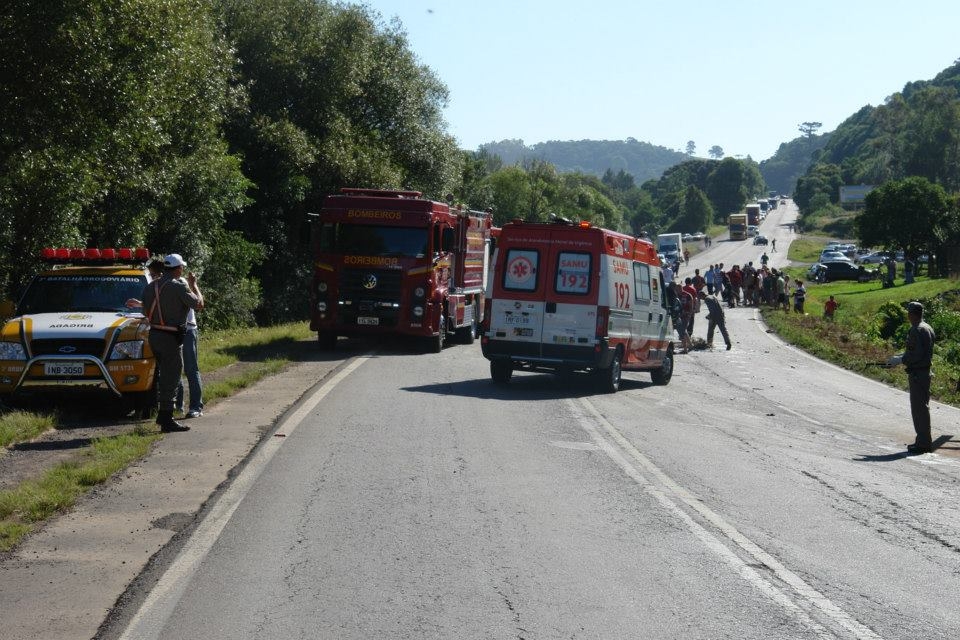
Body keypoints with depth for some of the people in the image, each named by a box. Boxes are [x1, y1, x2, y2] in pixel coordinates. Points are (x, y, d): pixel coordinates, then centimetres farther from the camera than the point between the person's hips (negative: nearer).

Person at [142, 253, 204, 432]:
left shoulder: (150, 287, 8)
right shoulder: (179, 286, -15)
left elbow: (146, 312, 14)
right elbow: (199, 304, -8)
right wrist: (194, 285, 5)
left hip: (154, 335, 8)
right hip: (171, 338, -8)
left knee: (164, 375, 20)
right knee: (171, 378, -3)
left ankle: (163, 415, 26)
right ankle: (167, 421, -3)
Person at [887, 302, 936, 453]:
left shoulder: (917, 330, -18)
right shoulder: (927, 328, 14)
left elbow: (917, 355, -24)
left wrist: (900, 360, -13)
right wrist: (901, 357, 16)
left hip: (917, 374, -10)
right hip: (924, 371, 10)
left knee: (919, 408, -6)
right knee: (922, 407, 16)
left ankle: (923, 443, -4)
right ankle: (923, 441, 23)